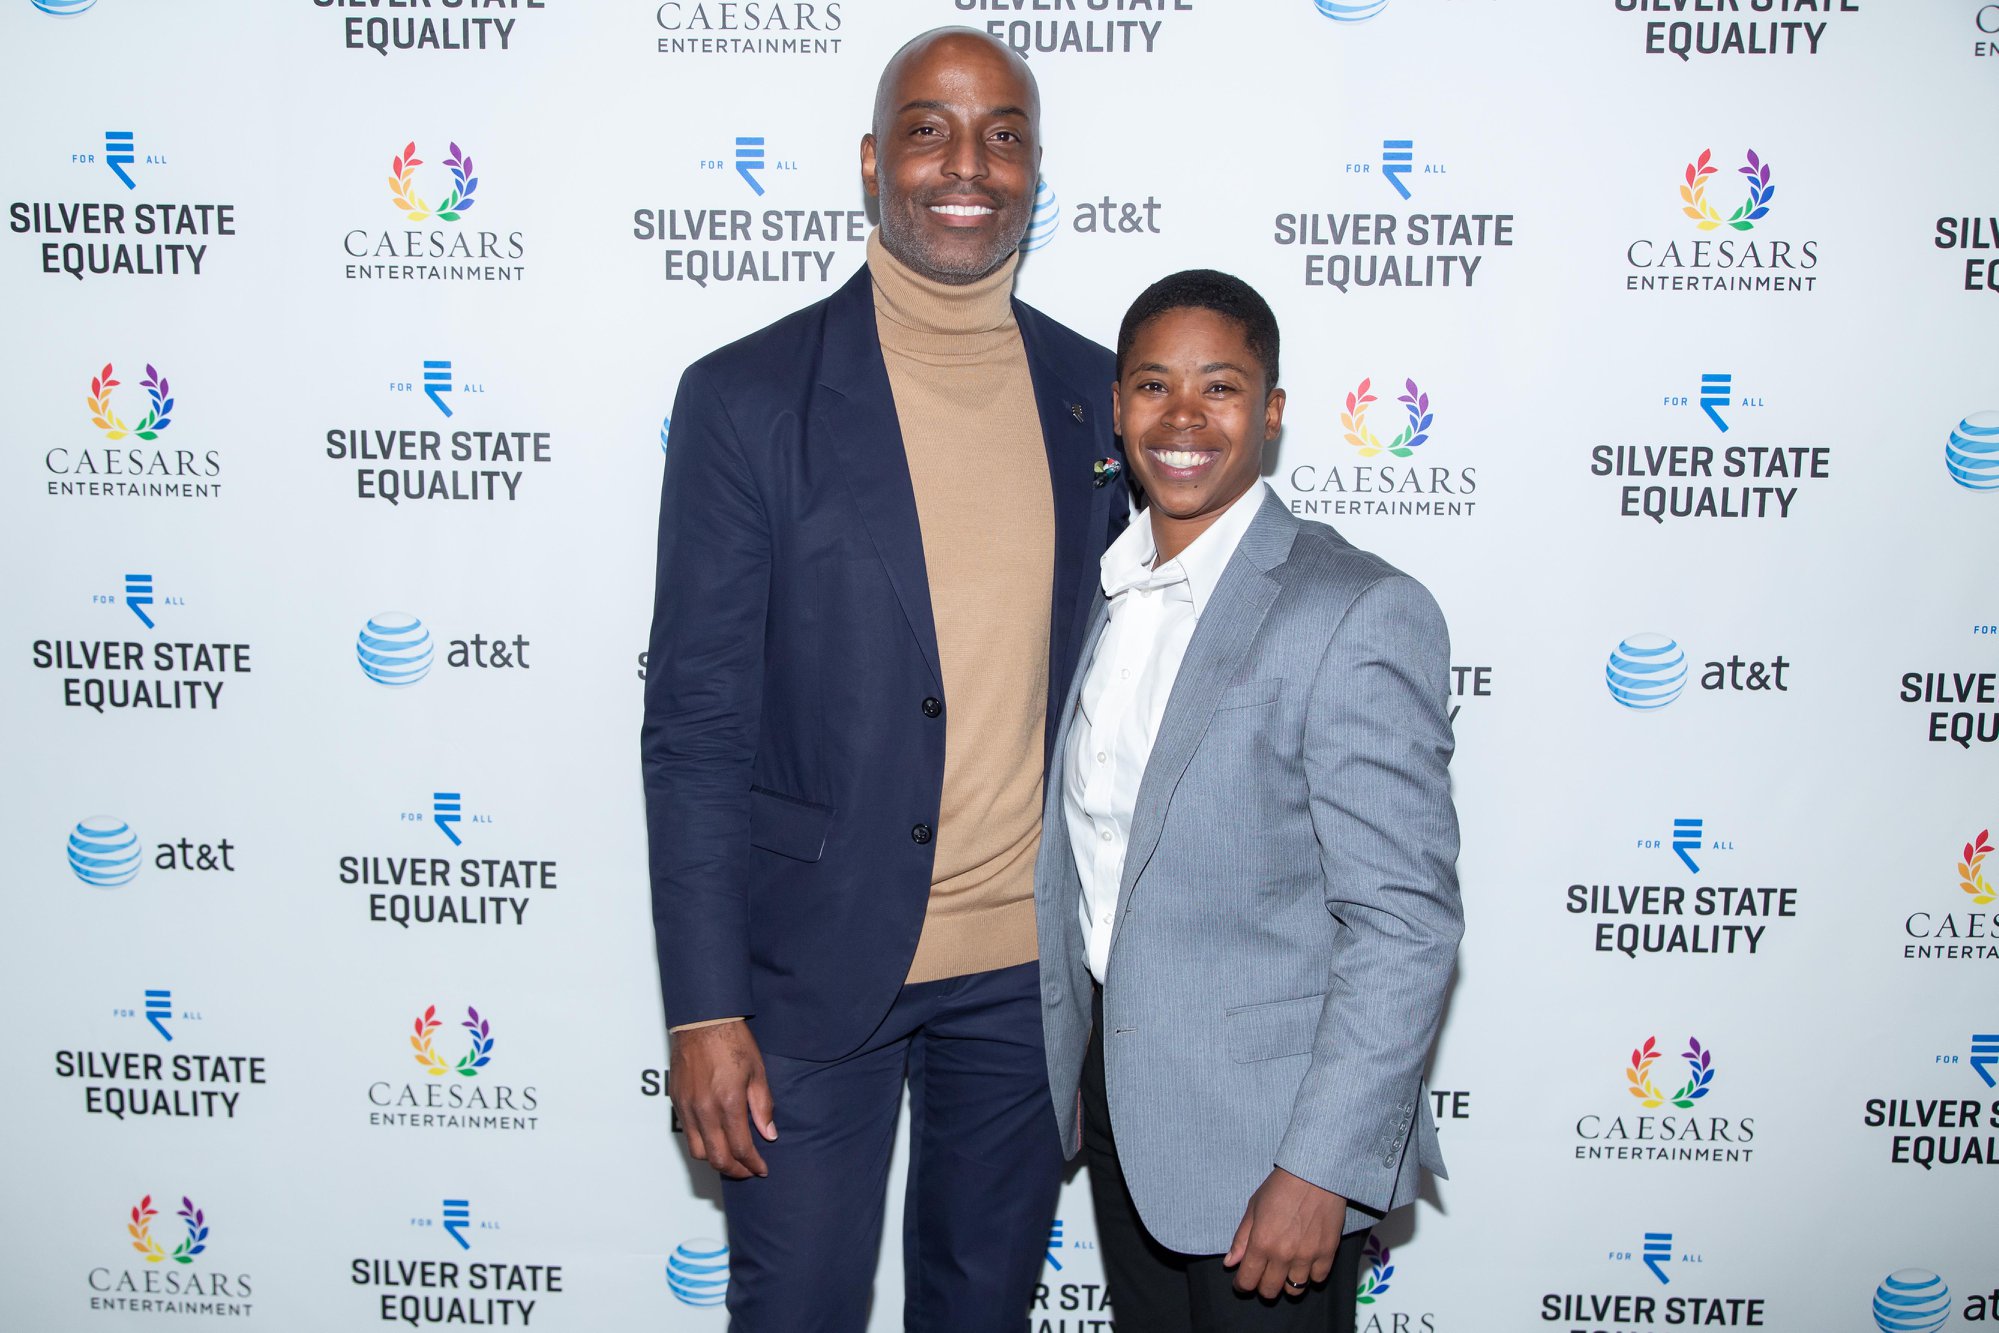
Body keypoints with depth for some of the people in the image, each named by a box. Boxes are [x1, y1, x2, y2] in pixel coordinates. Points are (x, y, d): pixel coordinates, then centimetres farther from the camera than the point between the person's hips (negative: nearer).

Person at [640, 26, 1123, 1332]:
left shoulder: (1099, 396, 3)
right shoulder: (747, 398, -8)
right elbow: (695, 723, -8)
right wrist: (705, 1010, -11)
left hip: (1032, 966, 3)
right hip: (816, 965, -3)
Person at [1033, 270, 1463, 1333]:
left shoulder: (1359, 613, -17)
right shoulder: (1105, 593, 7)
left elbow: (1405, 921, -19)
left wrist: (1321, 1168, -20)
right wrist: (1066, 1070, 14)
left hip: (1264, 1137, -6)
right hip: (1116, 1103, 7)